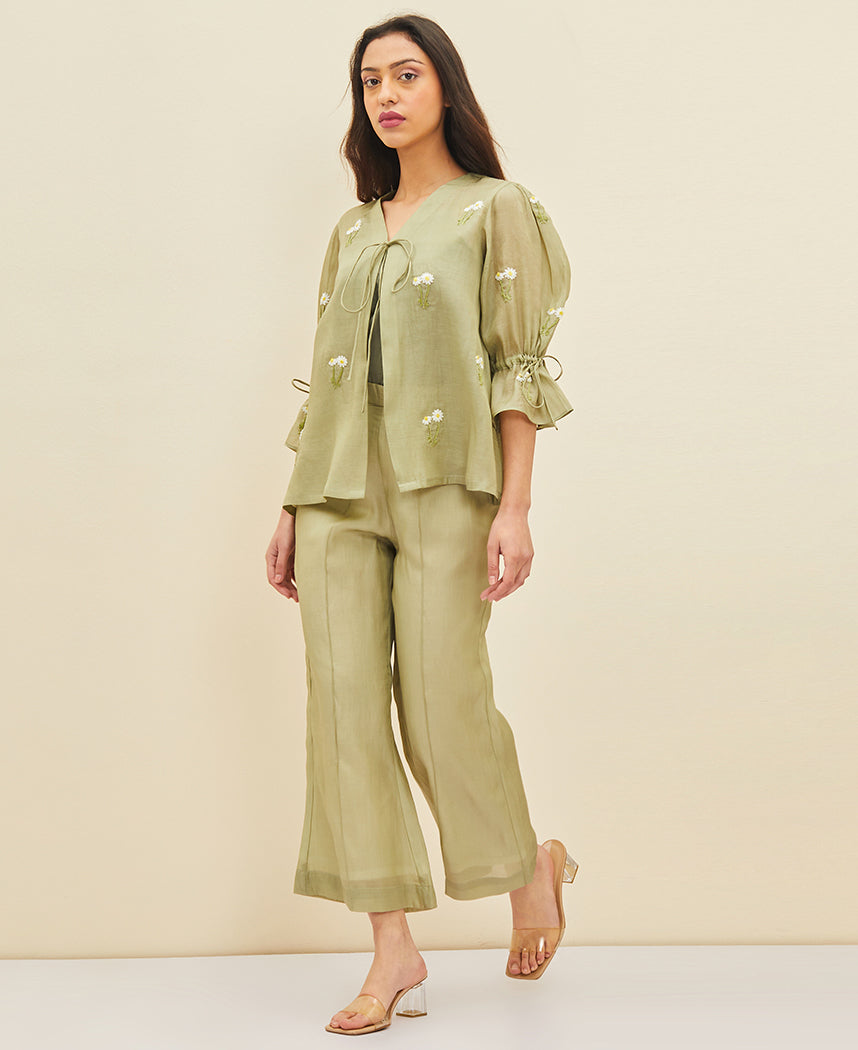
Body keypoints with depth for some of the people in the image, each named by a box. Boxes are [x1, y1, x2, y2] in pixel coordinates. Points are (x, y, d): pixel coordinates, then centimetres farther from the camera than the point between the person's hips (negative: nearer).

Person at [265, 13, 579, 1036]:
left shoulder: (495, 210, 6)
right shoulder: (352, 231, 20)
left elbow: (520, 368, -2)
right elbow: (325, 376, 18)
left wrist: (515, 509, -11)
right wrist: (292, 508, 12)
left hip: (444, 483, -5)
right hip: (340, 490, 5)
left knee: (440, 701, -8)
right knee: (346, 706, -3)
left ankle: (532, 865, 22)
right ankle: (394, 950, 5)